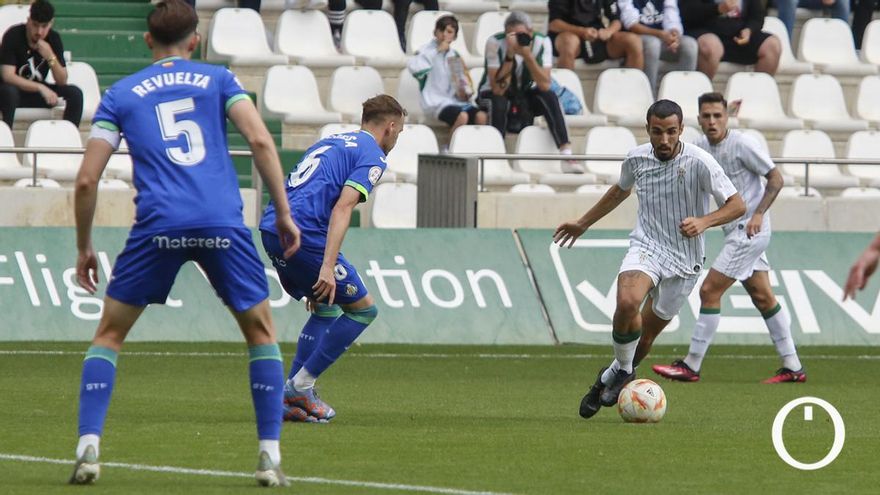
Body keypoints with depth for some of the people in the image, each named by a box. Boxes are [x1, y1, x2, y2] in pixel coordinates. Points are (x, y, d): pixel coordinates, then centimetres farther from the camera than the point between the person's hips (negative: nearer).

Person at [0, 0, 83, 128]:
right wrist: (41, 88, -34)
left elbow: (62, 82, -6)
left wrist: (50, 57, -24)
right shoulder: (13, 36, -17)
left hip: (38, 91, 5)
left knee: (75, 93, -17)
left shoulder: (53, 38, -4)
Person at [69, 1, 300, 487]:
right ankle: (270, 455, 9)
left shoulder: (120, 95, 15)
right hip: (223, 223, 0)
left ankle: (88, 447, 1)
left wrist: (84, 248, 19)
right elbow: (260, 141, 0)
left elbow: (86, 180, 9)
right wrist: (284, 213, 4)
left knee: (109, 333, 15)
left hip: (157, 227, 0)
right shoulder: (218, 79, 15)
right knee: (260, 331, 18)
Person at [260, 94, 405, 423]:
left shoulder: (331, 141, 27)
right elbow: (342, 208, -14)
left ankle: (290, 396, 13)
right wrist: (327, 267, -21)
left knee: (325, 311, 23)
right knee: (362, 309, 4)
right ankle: (300, 386, 0)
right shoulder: (372, 155, 1)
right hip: (304, 233, -9)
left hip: (272, 225, 9)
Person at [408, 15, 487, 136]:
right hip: (438, 102, -6)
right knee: (462, 117, -34)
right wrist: (438, 51, -15)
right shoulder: (428, 50, 2)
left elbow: (465, 80, 23)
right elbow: (413, 67, -20)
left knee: (481, 117, -23)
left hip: (457, 100, 6)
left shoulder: (454, 55, 18)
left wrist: (466, 92, -1)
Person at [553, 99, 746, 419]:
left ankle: (615, 375, 35)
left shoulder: (699, 162, -14)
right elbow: (620, 191, 22)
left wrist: (703, 222, -30)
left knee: (646, 335, 5)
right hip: (645, 246, 1)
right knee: (627, 302, -30)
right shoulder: (637, 158, -2)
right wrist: (583, 224, 28)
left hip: (684, 260, -1)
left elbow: (737, 205, -12)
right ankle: (623, 370, -7)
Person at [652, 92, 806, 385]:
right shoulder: (701, 146, 7)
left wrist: (758, 214, -20)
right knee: (763, 297, 11)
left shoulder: (742, 144, -15)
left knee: (709, 291, -9)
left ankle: (691, 366, -4)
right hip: (735, 231, 9)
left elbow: (776, 178, -11)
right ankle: (793, 367, 16)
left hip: (750, 231, -9)